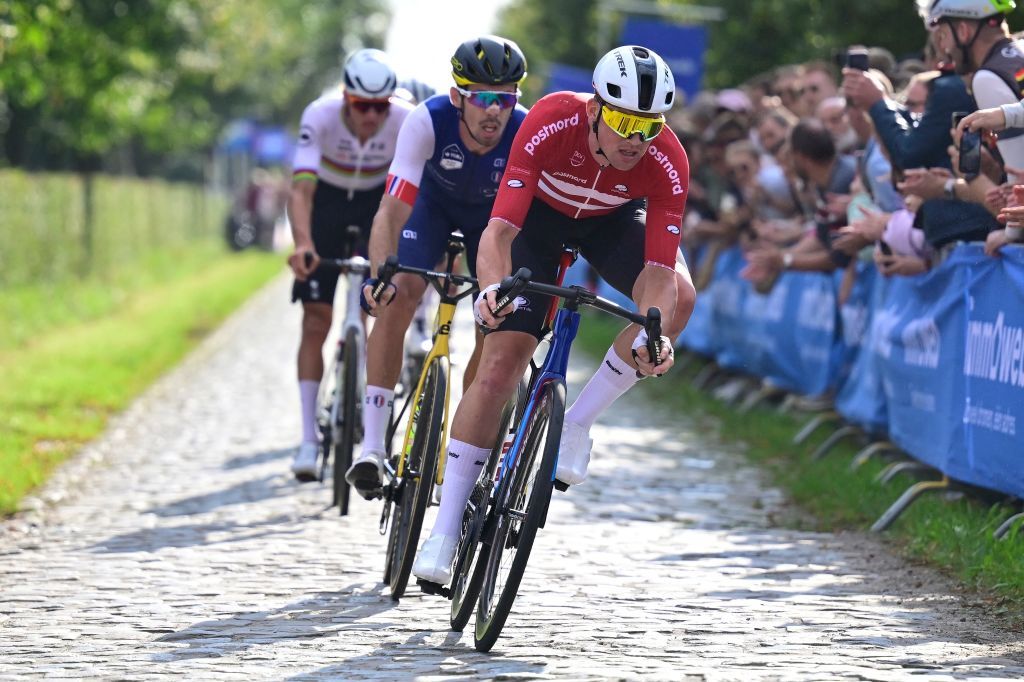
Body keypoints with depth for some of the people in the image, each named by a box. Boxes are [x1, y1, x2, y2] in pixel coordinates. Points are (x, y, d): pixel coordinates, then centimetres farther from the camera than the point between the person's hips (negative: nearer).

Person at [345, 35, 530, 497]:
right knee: (397, 300, -23)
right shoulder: (428, 122, -38)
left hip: (495, 213, 1)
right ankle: (372, 447, -21)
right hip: (433, 201, -1)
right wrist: (381, 275, -57)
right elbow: (392, 211, -42)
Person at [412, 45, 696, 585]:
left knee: (678, 297, -29)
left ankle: (577, 423, -12)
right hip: (541, 212, -2)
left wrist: (651, 335, -52)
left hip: (613, 218, 2)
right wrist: (491, 288, -62)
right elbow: (499, 229, -42)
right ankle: (445, 530, -5)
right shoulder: (552, 122, -38)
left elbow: (660, 270, -34)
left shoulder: (667, 161, -33)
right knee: (500, 366, -13)